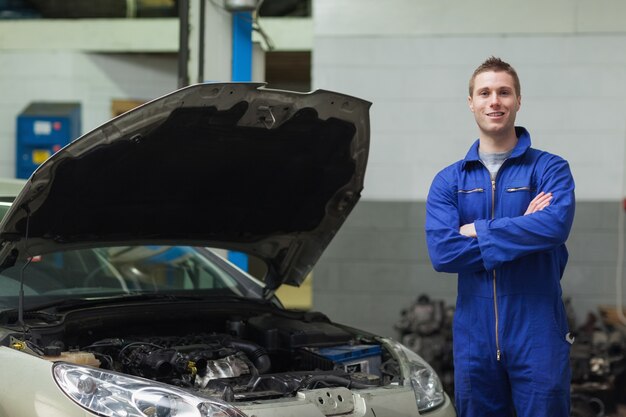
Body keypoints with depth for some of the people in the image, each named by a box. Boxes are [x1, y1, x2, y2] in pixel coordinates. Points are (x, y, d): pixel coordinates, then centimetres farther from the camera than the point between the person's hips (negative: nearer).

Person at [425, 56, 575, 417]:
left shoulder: (550, 169, 1)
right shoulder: (448, 181, 8)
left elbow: (556, 224, -21)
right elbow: (442, 252, -8)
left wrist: (477, 231, -13)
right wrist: (522, 230, -12)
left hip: (538, 334, -3)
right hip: (474, 336, 3)